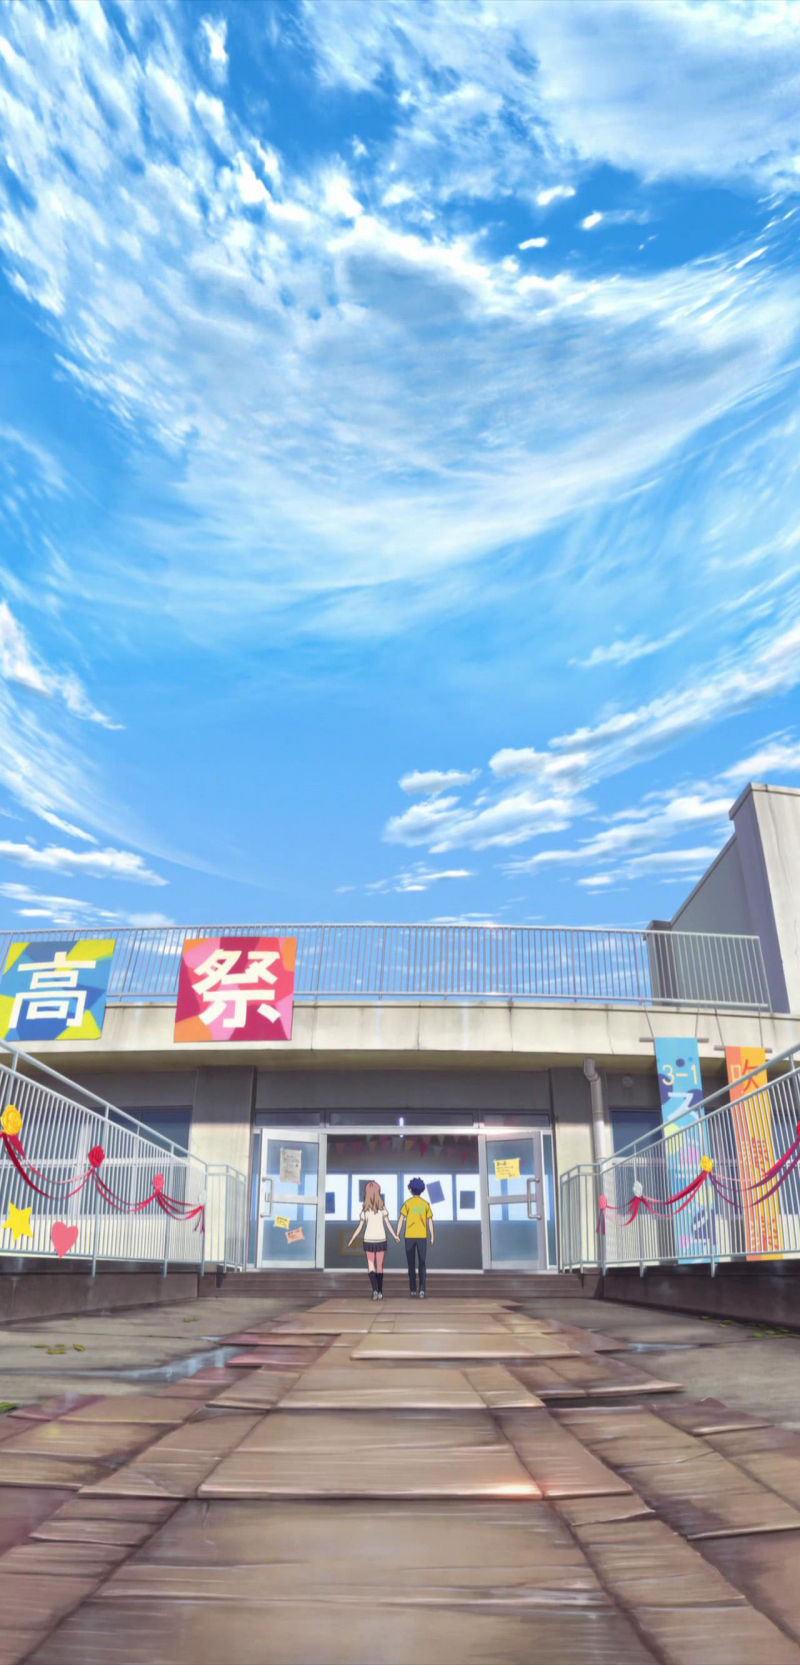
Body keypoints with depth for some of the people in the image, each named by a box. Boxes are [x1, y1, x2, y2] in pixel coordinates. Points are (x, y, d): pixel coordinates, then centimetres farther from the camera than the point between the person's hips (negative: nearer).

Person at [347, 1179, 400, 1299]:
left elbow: (360, 1226, -2)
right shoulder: (382, 1207, -4)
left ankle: (375, 1289, -12)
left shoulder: (365, 1209, -4)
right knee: (379, 1266, 11)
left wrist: (352, 1239, 8)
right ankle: (380, 1292, 12)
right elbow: (387, 1223, -4)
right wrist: (395, 1236, 7)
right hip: (381, 1239, 0)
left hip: (369, 1240, 0)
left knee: (371, 1266, 7)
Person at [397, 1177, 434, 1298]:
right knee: (422, 1264, 2)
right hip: (422, 1236, 1)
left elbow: (401, 1219, -11)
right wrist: (432, 1237, 9)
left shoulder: (407, 1203, -4)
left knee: (411, 1263, 12)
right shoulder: (426, 1203, 3)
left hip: (409, 1236, -1)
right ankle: (422, 1289, -17)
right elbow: (430, 1221, 3)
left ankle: (413, 1289, 13)